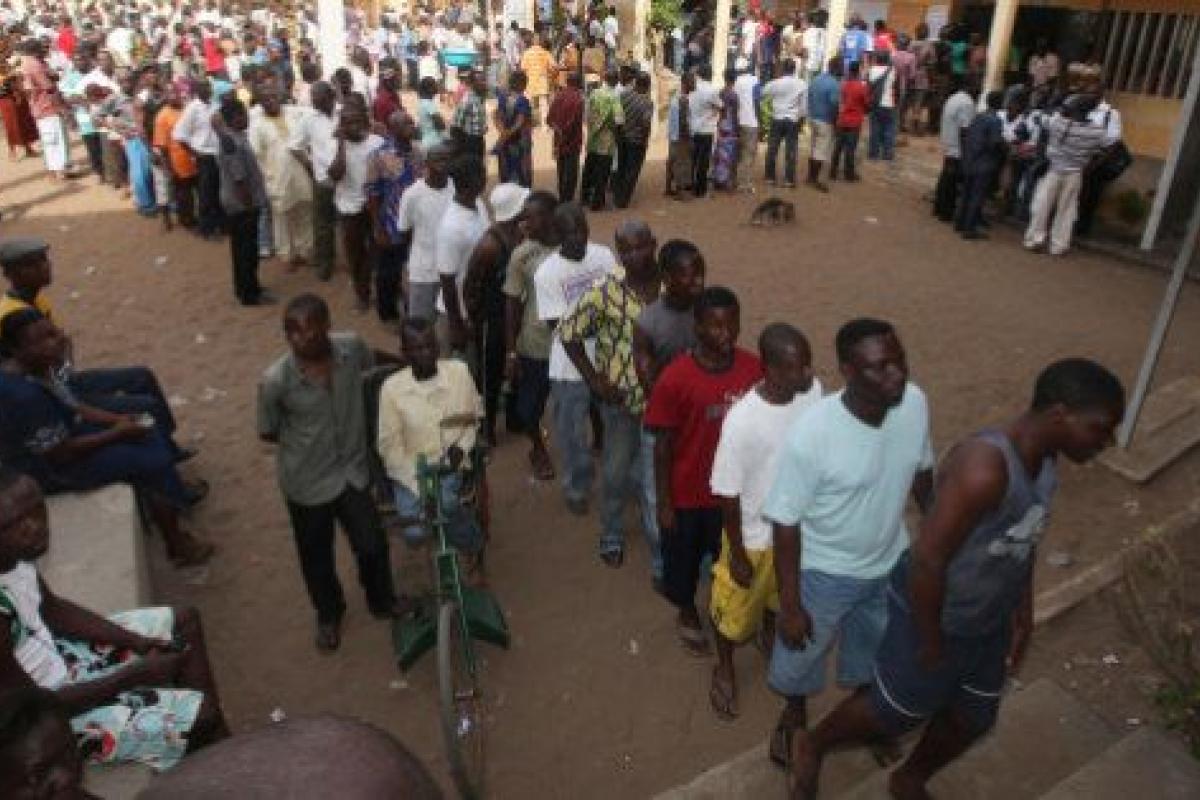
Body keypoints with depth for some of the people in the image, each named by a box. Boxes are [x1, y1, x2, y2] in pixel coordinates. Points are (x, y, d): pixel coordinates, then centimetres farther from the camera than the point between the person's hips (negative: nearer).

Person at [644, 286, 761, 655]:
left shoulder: (754, 369, -13)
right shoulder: (675, 378, -22)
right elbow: (663, 446, -14)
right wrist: (664, 504, -9)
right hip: (687, 494, -2)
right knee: (684, 560, 20)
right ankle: (687, 614, 48)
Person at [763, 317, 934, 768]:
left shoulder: (915, 403, -19)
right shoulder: (811, 434, -34)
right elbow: (786, 523, -23)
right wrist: (789, 605, -16)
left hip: (891, 562, 4)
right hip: (825, 572, -4)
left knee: (875, 650, 29)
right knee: (802, 653, 21)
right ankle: (794, 713, 55)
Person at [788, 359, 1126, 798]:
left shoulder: (1044, 460, -6)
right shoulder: (983, 467, -35)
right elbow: (927, 559, -31)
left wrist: (1024, 610, 18)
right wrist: (931, 641, -20)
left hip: (989, 621, 8)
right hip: (934, 617, -8)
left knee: (973, 718, 24)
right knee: (895, 712, 14)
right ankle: (810, 746, 41)